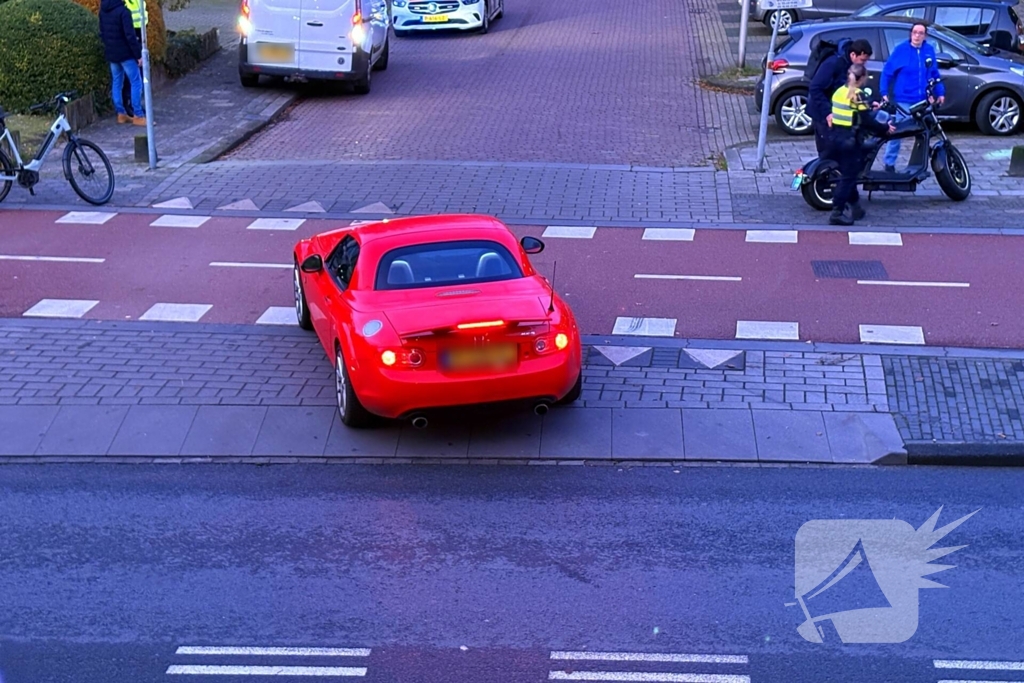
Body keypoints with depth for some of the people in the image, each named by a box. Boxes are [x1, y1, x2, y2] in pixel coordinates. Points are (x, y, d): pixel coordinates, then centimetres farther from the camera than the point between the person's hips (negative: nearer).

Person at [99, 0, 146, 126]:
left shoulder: (103, 11, 5)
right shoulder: (122, 11, -18)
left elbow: (102, 32, 14)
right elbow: (130, 35, -20)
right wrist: (138, 54, -15)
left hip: (111, 53, 7)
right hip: (125, 53, -7)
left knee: (116, 83, 14)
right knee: (136, 82, -2)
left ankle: (121, 114, 15)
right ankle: (138, 116, -4)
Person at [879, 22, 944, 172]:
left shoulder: (929, 51, 7)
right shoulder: (901, 49, -5)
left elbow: (934, 74, 14)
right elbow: (887, 72, -3)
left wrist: (940, 92, 9)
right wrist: (884, 93, -10)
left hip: (923, 101, 4)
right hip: (904, 100, -4)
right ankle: (889, 164, 2)